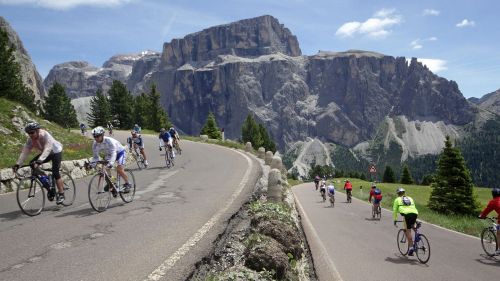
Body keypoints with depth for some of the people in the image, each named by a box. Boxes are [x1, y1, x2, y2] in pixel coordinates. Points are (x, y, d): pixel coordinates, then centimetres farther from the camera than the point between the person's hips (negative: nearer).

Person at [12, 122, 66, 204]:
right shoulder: (30, 139, -14)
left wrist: (39, 161, -57)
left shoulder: (45, 135, -33)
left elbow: (47, 149, -45)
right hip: (46, 153, 7)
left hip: (56, 151, -7)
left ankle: (61, 194, -6)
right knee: (32, 163, -10)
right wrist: (18, 164, -29)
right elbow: (25, 152, -17)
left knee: (55, 172, -18)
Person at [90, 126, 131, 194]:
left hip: (119, 152, -6)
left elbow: (113, 153, -43)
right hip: (108, 154, 6)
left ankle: (127, 184, -2)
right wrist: (91, 164, -26)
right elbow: (95, 156, -10)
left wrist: (110, 163, -57)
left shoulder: (109, 141, -35)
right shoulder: (95, 144, -18)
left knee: (119, 169, -22)